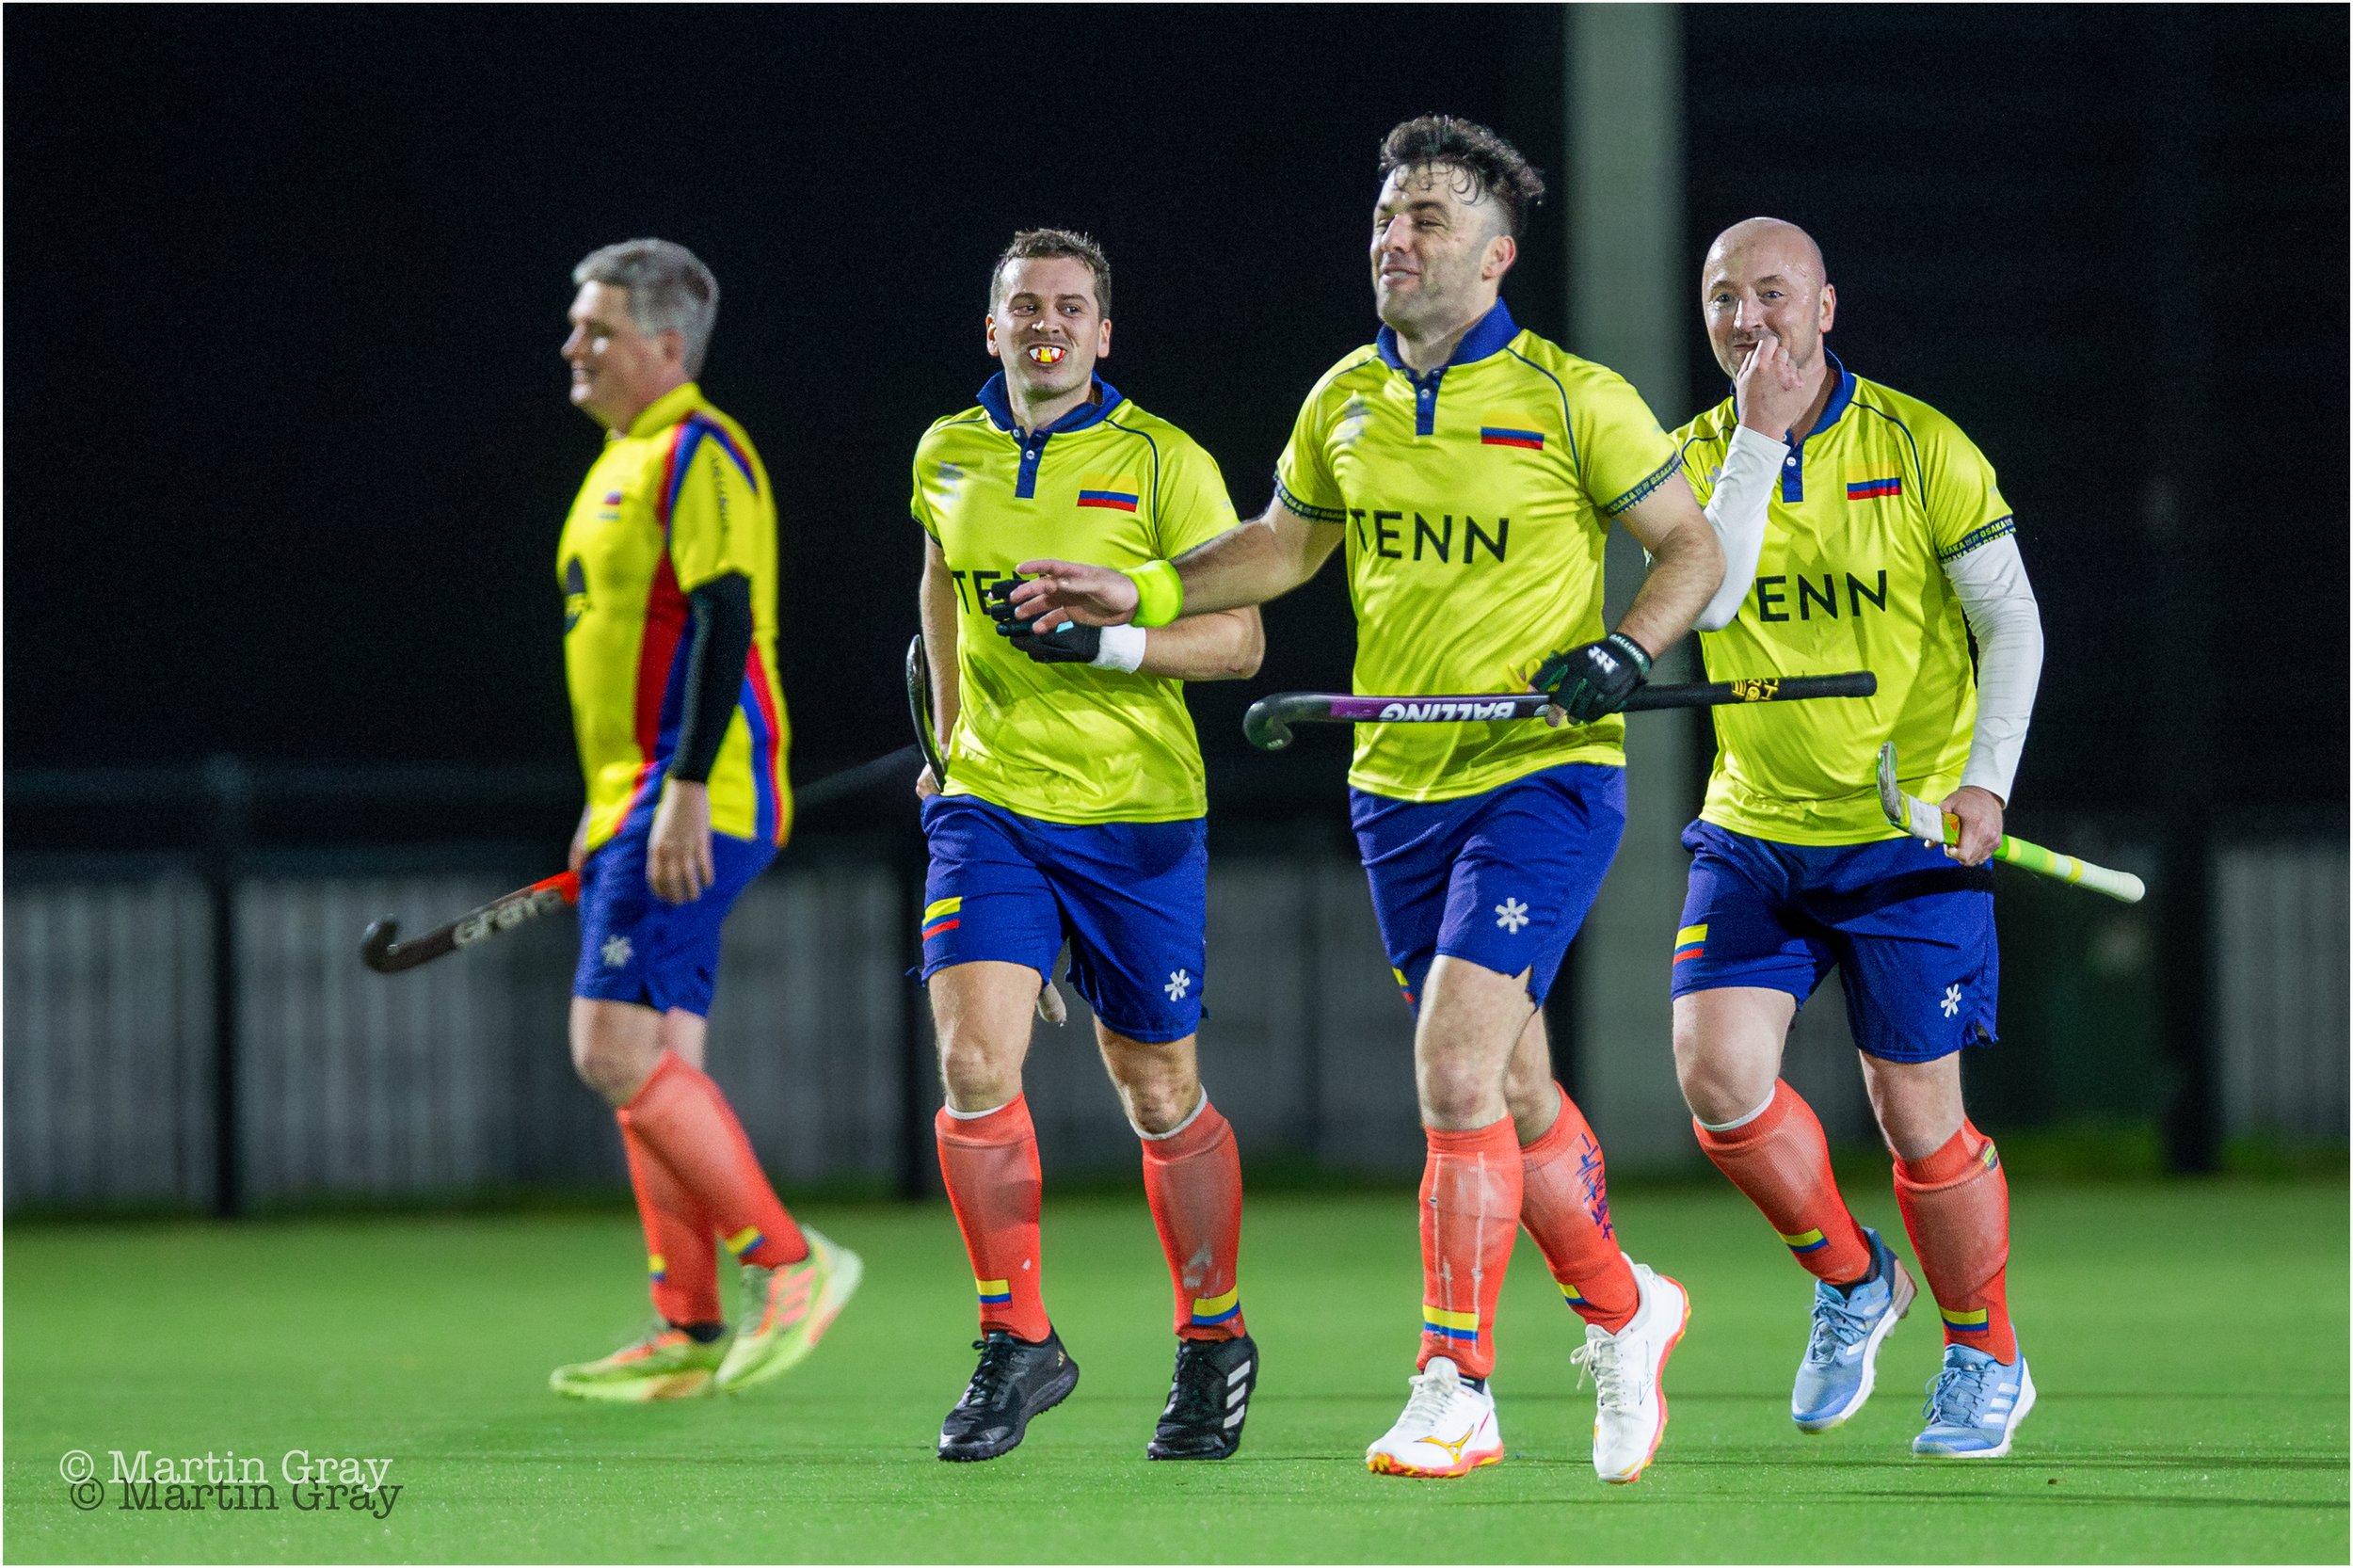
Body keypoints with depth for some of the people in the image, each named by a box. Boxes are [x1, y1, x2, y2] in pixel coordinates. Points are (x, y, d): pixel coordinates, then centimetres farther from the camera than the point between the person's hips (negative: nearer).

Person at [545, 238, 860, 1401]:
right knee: (651, 1060, 7)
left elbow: (726, 623, -20)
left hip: (693, 803, -10)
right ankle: (689, 1332, 7)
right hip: (638, 802, 10)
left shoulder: (696, 454, -11)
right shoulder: (623, 463, 20)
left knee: (619, 1048, -16)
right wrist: (607, 814, 25)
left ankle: (788, 1261, -11)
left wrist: (687, 790, -26)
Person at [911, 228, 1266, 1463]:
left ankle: (1213, 1342, 26)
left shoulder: (1162, 463, -5)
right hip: (990, 802, 2)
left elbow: (1238, 638, -7)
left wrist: (1109, 638, -22)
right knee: (973, 1066, -15)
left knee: (1161, 1100, 6)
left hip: (1137, 816, -2)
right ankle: (1016, 1344, -3)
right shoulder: (948, 457, 7)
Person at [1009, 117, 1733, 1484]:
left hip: (1544, 773, -6)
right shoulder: (1345, 402, 7)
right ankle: (1622, 1309, 34)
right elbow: (1285, 545, 24)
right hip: (1399, 790, 6)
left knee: (1456, 1067, -18)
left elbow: (1694, 548, 0)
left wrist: (1627, 652, -17)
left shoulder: (1572, 399, -8)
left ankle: (1456, 1390, -14)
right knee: (1511, 1088, 12)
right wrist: (1140, 595, 13)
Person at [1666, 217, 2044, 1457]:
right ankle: (1849, 1281, 13)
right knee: (1716, 1072, -13)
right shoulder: (1692, 458, 2)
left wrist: (1986, 779, -15)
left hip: (1912, 834, -3)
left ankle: (1987, 1359, 19)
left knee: (1916, 1111, -2)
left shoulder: (1918, 447, -6)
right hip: (1752, 830, 3)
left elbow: (2011, 624, -3)